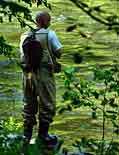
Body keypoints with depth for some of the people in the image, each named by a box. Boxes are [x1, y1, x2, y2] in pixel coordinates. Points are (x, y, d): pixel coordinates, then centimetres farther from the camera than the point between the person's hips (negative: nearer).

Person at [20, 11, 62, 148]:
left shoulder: (25, 36, 6)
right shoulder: (50, 34, -6)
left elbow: (23, 55, 12)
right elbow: (59, 53, -2)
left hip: (28, 73, 5)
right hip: (44, 73, -4)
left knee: (29, 103, 15)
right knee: (47, 103, 7)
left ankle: (27, 134, 17)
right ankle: (43, 133, 7)